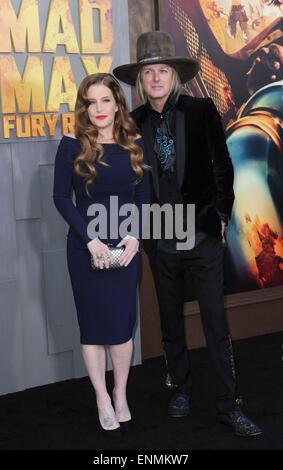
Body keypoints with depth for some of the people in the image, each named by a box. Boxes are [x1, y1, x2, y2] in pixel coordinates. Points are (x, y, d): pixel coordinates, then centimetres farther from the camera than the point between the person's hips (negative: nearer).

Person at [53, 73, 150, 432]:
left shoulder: (134, 144, 4)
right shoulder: (72, 145, -5)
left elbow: (143, 196, 7)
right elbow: (61, 198, -5)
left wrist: (135, 235, -9)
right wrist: (90, 239, -14)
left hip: (125, 246, 2)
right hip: (86, 247, -2)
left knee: (123, 322, 5)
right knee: (93, 324, 5)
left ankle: (121, 395, 22)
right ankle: (102, 399, 19)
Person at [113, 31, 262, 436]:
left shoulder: (201, 111, -4)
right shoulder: (134, 123, 1)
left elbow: (222, 166, 0)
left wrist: (221, 213, -1)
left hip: (202, 235, -2)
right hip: (160, 240, 3)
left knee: (216, 323, 0)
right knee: (171, 323, 15)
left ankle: (229, 404, 8)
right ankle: (181, 388, 31)